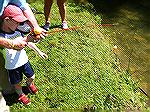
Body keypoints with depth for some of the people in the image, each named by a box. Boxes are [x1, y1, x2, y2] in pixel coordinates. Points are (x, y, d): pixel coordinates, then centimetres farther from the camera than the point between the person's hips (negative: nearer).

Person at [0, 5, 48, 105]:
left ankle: (29, 84, 56)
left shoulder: (18, 31, -5)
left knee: (32, 77, 21)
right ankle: (21, 95, 47)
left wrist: (39, 51, 9)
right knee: (17, 83, 17)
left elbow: (27, 42, 8)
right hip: (12, 66, -5)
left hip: (24, 60, 5)